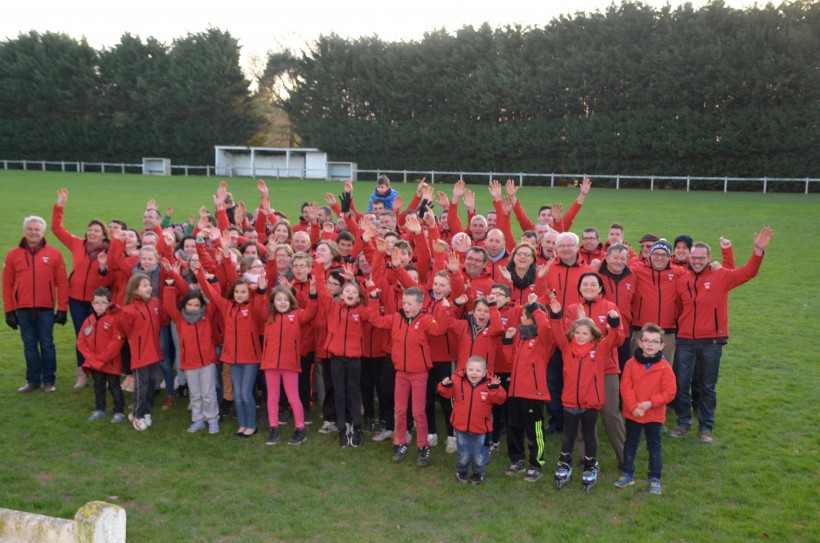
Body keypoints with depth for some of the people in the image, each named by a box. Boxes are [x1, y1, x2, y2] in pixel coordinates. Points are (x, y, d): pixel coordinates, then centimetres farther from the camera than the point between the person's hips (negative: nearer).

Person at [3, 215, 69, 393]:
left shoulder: (54, 253, 0)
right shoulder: (13, 254, 4)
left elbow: (62, 283, 0)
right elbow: (7, 284, 5)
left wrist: (62, 309, -4)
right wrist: (9, 310, 2)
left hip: (46, 309, -2)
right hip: (23, 309, 2)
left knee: (47, 344, 4)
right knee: (29, 345, 9)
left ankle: (49, 380, 15)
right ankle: (33, 380, 18)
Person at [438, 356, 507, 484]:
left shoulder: (489, 385, -11)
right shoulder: (457, 381, -9)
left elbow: (500, 399, -16)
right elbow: (447, 393, -3)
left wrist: (495, 388, -32)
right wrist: (445, 386, -23)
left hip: (480, 429, 0)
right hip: (461, 427, 0)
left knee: (479, 457, 10)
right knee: (463, 456, 10)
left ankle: (478, 473, 41)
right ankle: (461, 471, 41)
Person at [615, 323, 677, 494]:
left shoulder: (665, 367, -10)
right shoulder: (631, 363, -8)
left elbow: (669, 392, -11)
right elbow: (625, 387, -9)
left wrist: (650, 403, -20)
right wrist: (633, 407, -18)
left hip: (654, 415, -1)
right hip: (633, 413, 1)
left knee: (654, 447, 10)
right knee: (630, 444, 14)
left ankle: (655, 478, 22)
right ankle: (627, 474, 27)